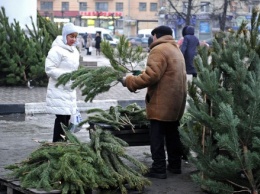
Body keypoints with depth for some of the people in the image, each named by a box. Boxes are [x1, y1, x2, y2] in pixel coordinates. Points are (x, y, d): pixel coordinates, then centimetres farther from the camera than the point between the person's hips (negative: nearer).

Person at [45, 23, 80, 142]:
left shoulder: (74, 51, 14)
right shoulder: (57, 50, -14)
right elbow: (49, 69, -18)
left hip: (70, 90, 9)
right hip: (59, 90, -8)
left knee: (67, 117, 11)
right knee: (61, 118, -10)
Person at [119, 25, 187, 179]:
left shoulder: (159, 50, -13)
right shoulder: (175, 49, 18)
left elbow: (151, 75, -23)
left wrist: (130, 81, -15)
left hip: (162, 102, -10)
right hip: (176, 100, 10)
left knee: (157, 136, -5)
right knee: (172, 133, 17)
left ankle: (159, 169, -3)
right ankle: (175, 165, 24)